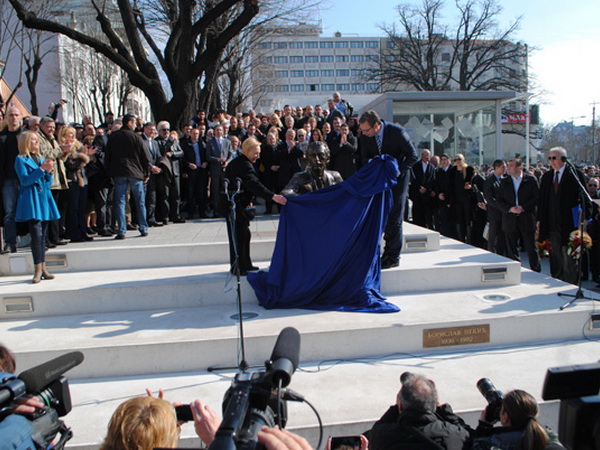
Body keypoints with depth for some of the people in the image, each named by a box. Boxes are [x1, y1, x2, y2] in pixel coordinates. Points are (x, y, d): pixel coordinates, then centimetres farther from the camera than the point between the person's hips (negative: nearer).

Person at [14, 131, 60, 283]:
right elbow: (25, 180, -13)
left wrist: (49, 171, -3)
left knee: (43, 235, 7)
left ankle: (43, 268, 12)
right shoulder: (21, 159, 0)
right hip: (31, 200, -6)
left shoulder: (41, 159, 18)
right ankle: (38, 270, -8)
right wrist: (41, 169, -16)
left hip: (44, 198, 6)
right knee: (36, 234, -12)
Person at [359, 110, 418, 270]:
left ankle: (393, 257, 2)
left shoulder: (397, 132, -21)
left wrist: (397, 171, -27)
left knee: (394, 217, -6)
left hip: (398, 177, -4)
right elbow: (364, 158, 3)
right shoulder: (364, 136, -9)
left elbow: (413, 156, -16)